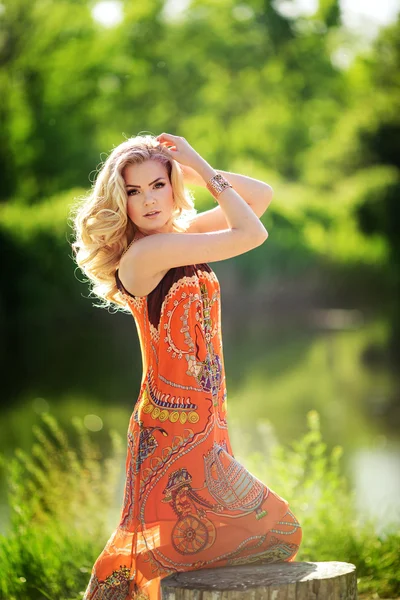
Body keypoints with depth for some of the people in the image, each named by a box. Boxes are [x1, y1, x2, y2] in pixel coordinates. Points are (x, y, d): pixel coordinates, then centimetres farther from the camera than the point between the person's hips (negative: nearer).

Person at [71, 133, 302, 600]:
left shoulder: (182, 234, 6)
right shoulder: (143, 254, -18)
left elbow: (261, 195, 11)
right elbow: (251, 234, -21)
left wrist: (195, 170, 0)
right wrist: (202, 168, -13)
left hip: (205, 422, 8)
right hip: (174, 428, -8)